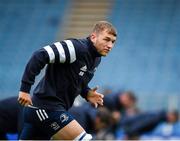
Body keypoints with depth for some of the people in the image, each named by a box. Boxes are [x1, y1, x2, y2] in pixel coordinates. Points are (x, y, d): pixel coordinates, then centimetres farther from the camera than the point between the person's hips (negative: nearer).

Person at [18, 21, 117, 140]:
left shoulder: (96, 59, 11)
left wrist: (87, 93, 3)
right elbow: (40, 56, -24)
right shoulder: (77, 48, -18)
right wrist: (25, 88, -26)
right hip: (47, 107, -10)